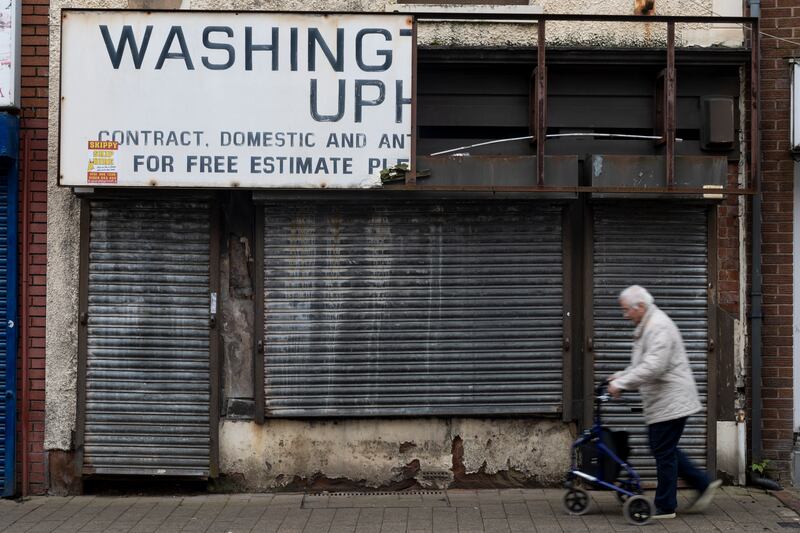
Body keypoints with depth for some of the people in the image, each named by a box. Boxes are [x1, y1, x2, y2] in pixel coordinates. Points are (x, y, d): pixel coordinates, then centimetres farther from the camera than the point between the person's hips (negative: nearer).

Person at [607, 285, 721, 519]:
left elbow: (653, 367, -29)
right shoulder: (646, 326, 15)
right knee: (664, 449, 15)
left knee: (664, 452, -3)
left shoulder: (659, 327, -19)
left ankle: (665, 507, 7)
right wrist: (620, 376, 10)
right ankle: (703, 484, 22)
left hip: (670, 402, -10)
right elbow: (641, 366, 24)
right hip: (661, 401, 10)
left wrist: (621, 383, -25)